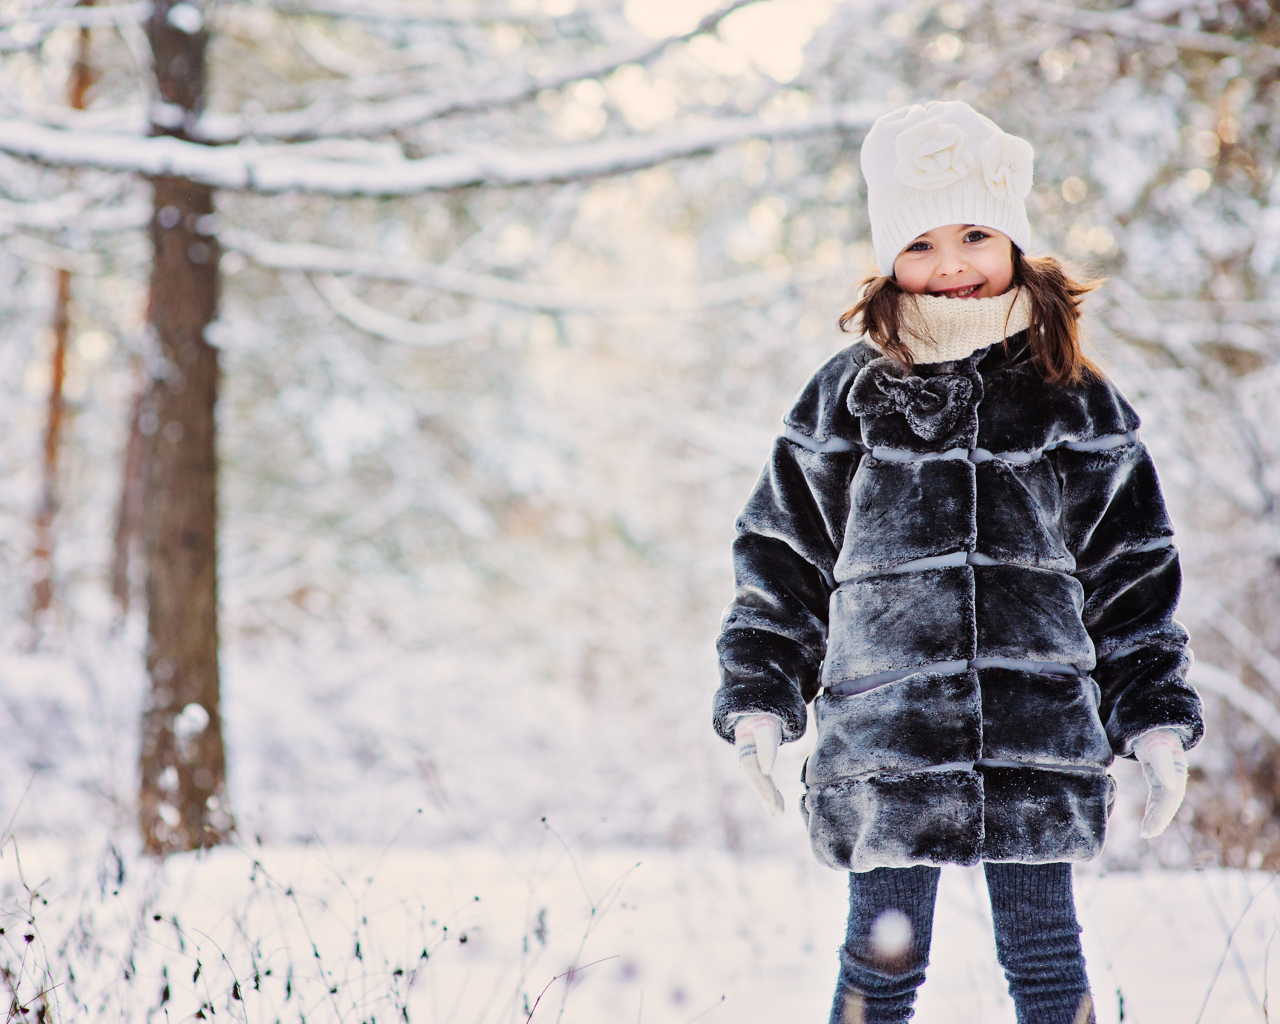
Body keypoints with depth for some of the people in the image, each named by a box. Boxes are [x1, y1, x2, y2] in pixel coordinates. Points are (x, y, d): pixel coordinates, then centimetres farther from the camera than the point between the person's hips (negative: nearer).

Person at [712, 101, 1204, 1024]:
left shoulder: (1078, 406, 7)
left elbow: (1135, 576, 11)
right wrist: (758, 700, 1)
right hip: (885, 740, 0)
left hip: (1040, 740, 0)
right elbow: (780, 562, 9)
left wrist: (1158, 717, 5)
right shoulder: (845, 402, 5)